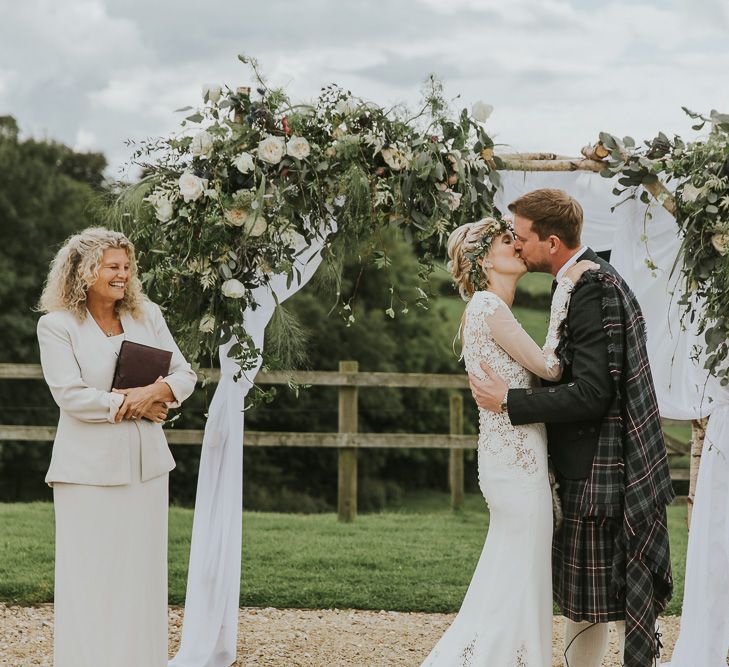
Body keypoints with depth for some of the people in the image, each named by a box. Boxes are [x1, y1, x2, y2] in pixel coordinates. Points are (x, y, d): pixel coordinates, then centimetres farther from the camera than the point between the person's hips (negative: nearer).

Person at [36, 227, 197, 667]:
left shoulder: (148, 316, 10)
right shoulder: (57, 325, -4)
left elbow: (185, 374, 8)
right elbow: (70, 395, -14)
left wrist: (160, 391, -13)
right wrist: (129, 404, -13)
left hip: (146, 465, 5)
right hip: (89, 467, -5)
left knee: (143, 573, 7)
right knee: (89, 578, -3)